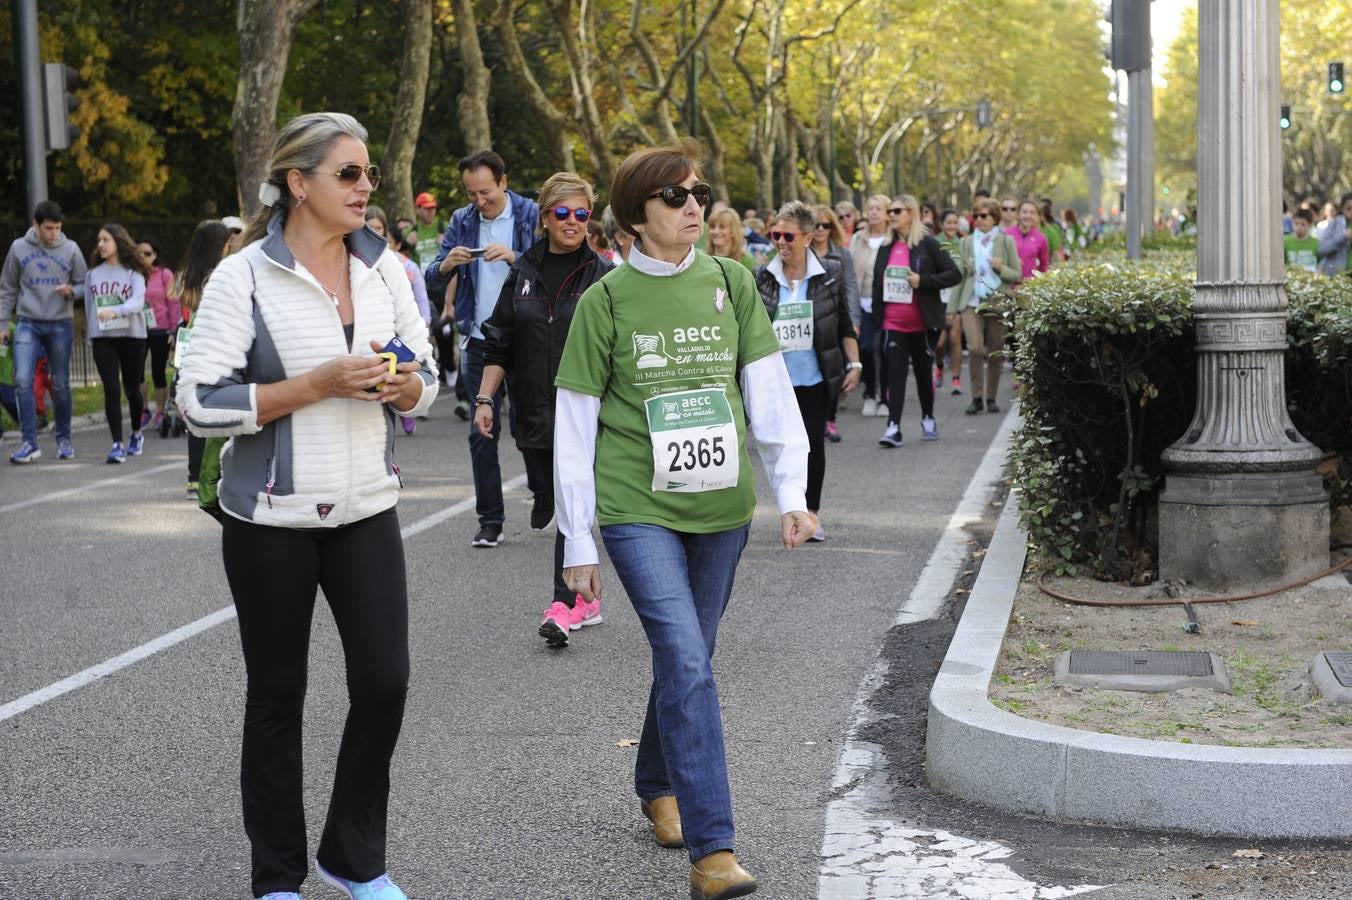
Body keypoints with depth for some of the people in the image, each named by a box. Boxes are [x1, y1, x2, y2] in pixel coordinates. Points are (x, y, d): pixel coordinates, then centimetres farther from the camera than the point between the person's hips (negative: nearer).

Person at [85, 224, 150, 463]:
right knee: (111, 389, -9)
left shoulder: (133, 273, -2)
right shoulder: (93, 274, 8)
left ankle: (137, 433, 34)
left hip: (132, 336, -1)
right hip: (103, 338, 2)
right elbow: (89, 307, 12)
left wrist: (115, 311, -34)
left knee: (132, 389, 10)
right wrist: (90, 338, 11)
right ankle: (117, 445, -11)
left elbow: (138, 301, -17)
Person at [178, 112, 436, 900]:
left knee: (385, 683, 1)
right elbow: (202, 402, -15)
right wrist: (321, 383, -22)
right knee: (277, 697, 7)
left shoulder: (384, 268, 4)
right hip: (271, 519, -4)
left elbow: (424, 385, 11)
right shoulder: (243, 277, -11)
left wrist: (401, 383, -13)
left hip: (367, 510, 4)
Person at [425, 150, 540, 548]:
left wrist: (515, 258, -24)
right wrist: (446, 265, -17)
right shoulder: (462, 221, 8)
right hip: (479, 341, 3)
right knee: (482, 432, 2)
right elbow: (431, 283, 5)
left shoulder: (532, 215, -1)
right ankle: (490, 520, 7)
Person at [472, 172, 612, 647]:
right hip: (535, 409, 5)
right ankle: (586, 597, 23)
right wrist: (485, 398, 7)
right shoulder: (524, 272, 10)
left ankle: (564, 605, -13)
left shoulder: (603, 275, -1)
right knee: (548, 499, 9)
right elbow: (499, 343, 13)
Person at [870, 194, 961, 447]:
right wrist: (876, 317, 8)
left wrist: (923, 281, -19)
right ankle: (893, 427, -11)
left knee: (923, 371, 12)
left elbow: (954, 274, -7)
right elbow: (876, 282, 14)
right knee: (895, 372, -6)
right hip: (893, 324, 3)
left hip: (922, 323, -2)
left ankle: (928, 418, 30)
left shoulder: (927, 245, -4)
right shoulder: (885, 248, 9)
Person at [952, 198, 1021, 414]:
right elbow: (960, 276, 12)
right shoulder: (967, 242, 10)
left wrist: (1001, 268, -15)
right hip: (972, 302, 0)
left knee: (996, 353, 4)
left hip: (998, 302, 0)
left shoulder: (1006, 241, 5)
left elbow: (1018, 275, 5)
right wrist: (953, 307, 8)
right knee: (975, 348, -16)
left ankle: (991, 397, 18)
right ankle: (976, 396, -5)